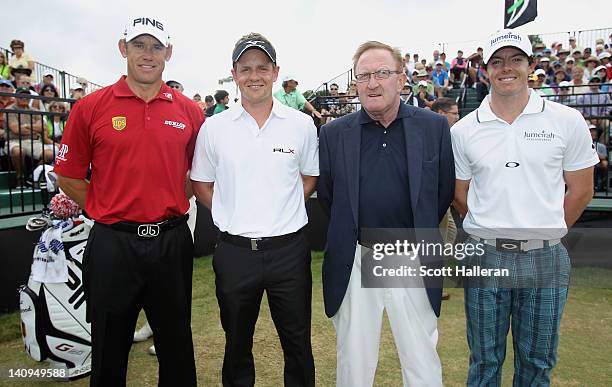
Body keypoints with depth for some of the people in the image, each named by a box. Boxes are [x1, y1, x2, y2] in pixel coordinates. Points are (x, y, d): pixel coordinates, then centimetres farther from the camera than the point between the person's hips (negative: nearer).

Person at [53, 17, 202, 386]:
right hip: (113, 243, -1)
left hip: (171, 241, 2)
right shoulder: (91, 107, -3)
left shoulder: (190, 111, 2)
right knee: (110, 348, 16)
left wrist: (172, 205, 6)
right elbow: (68, 177, 2)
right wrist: (109, 212, 1)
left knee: (177, 345, 17)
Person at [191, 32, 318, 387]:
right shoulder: (213, 127, 0)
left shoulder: (302, 124, -1)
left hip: (289, 248, 0)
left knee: (298, 343, 15)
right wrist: (232, 215, 0)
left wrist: (282, 211, 1)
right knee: (237, 344, 19)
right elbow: (201, 184, 9)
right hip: (235, 250, 1)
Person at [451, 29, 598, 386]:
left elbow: (581, 190, 4)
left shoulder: (567, 121, -2)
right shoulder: (463, 130, -1)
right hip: (484, 255, 0)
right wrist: (491, 232, 5)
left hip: (545, 257, 0)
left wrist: (545, 233, 6)